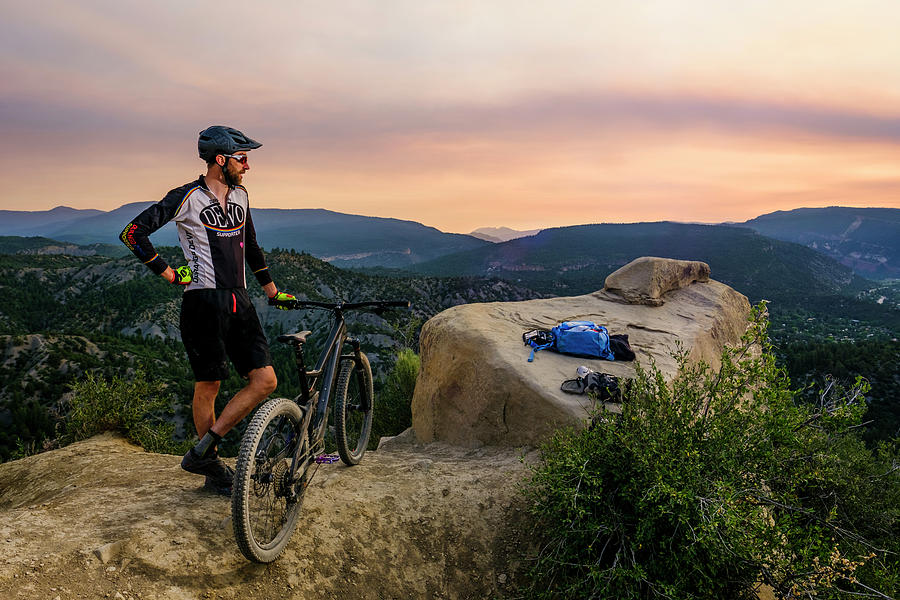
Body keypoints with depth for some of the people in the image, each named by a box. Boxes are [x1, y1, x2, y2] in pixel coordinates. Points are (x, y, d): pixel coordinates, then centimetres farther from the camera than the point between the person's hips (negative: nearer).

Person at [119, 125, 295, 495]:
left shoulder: (240, 195, 14)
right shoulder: (188, 197, -6)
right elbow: (133, 233, -8)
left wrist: (272, 291, 26)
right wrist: (169, 273, -7)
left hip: (239, 302, 6)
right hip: (203, 302, -6)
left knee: (265, 381, -3)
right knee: (208, 386, 3)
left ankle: (203, 451, 6)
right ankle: (212, 467, 20)